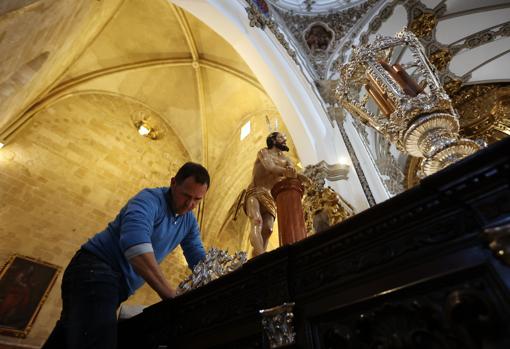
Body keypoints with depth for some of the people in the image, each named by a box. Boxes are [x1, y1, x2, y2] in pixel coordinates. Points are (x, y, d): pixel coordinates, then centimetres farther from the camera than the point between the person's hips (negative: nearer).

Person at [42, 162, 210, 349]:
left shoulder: (189, 222, 8)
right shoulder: (150, 199, -18)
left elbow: (200, 260, 8)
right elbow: (136, 244, -36)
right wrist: (171, 296, -37)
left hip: (117, 286, 8)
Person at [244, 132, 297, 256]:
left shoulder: (285, 160, 21)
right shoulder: (264, 152, 9)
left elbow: (293, 174, 0)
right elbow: (269, 167, -14)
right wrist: (285, 171, -35)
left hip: (271, 198, 4)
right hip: (255, 192, -4)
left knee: (268, 229, -18)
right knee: (257, 222, -27)